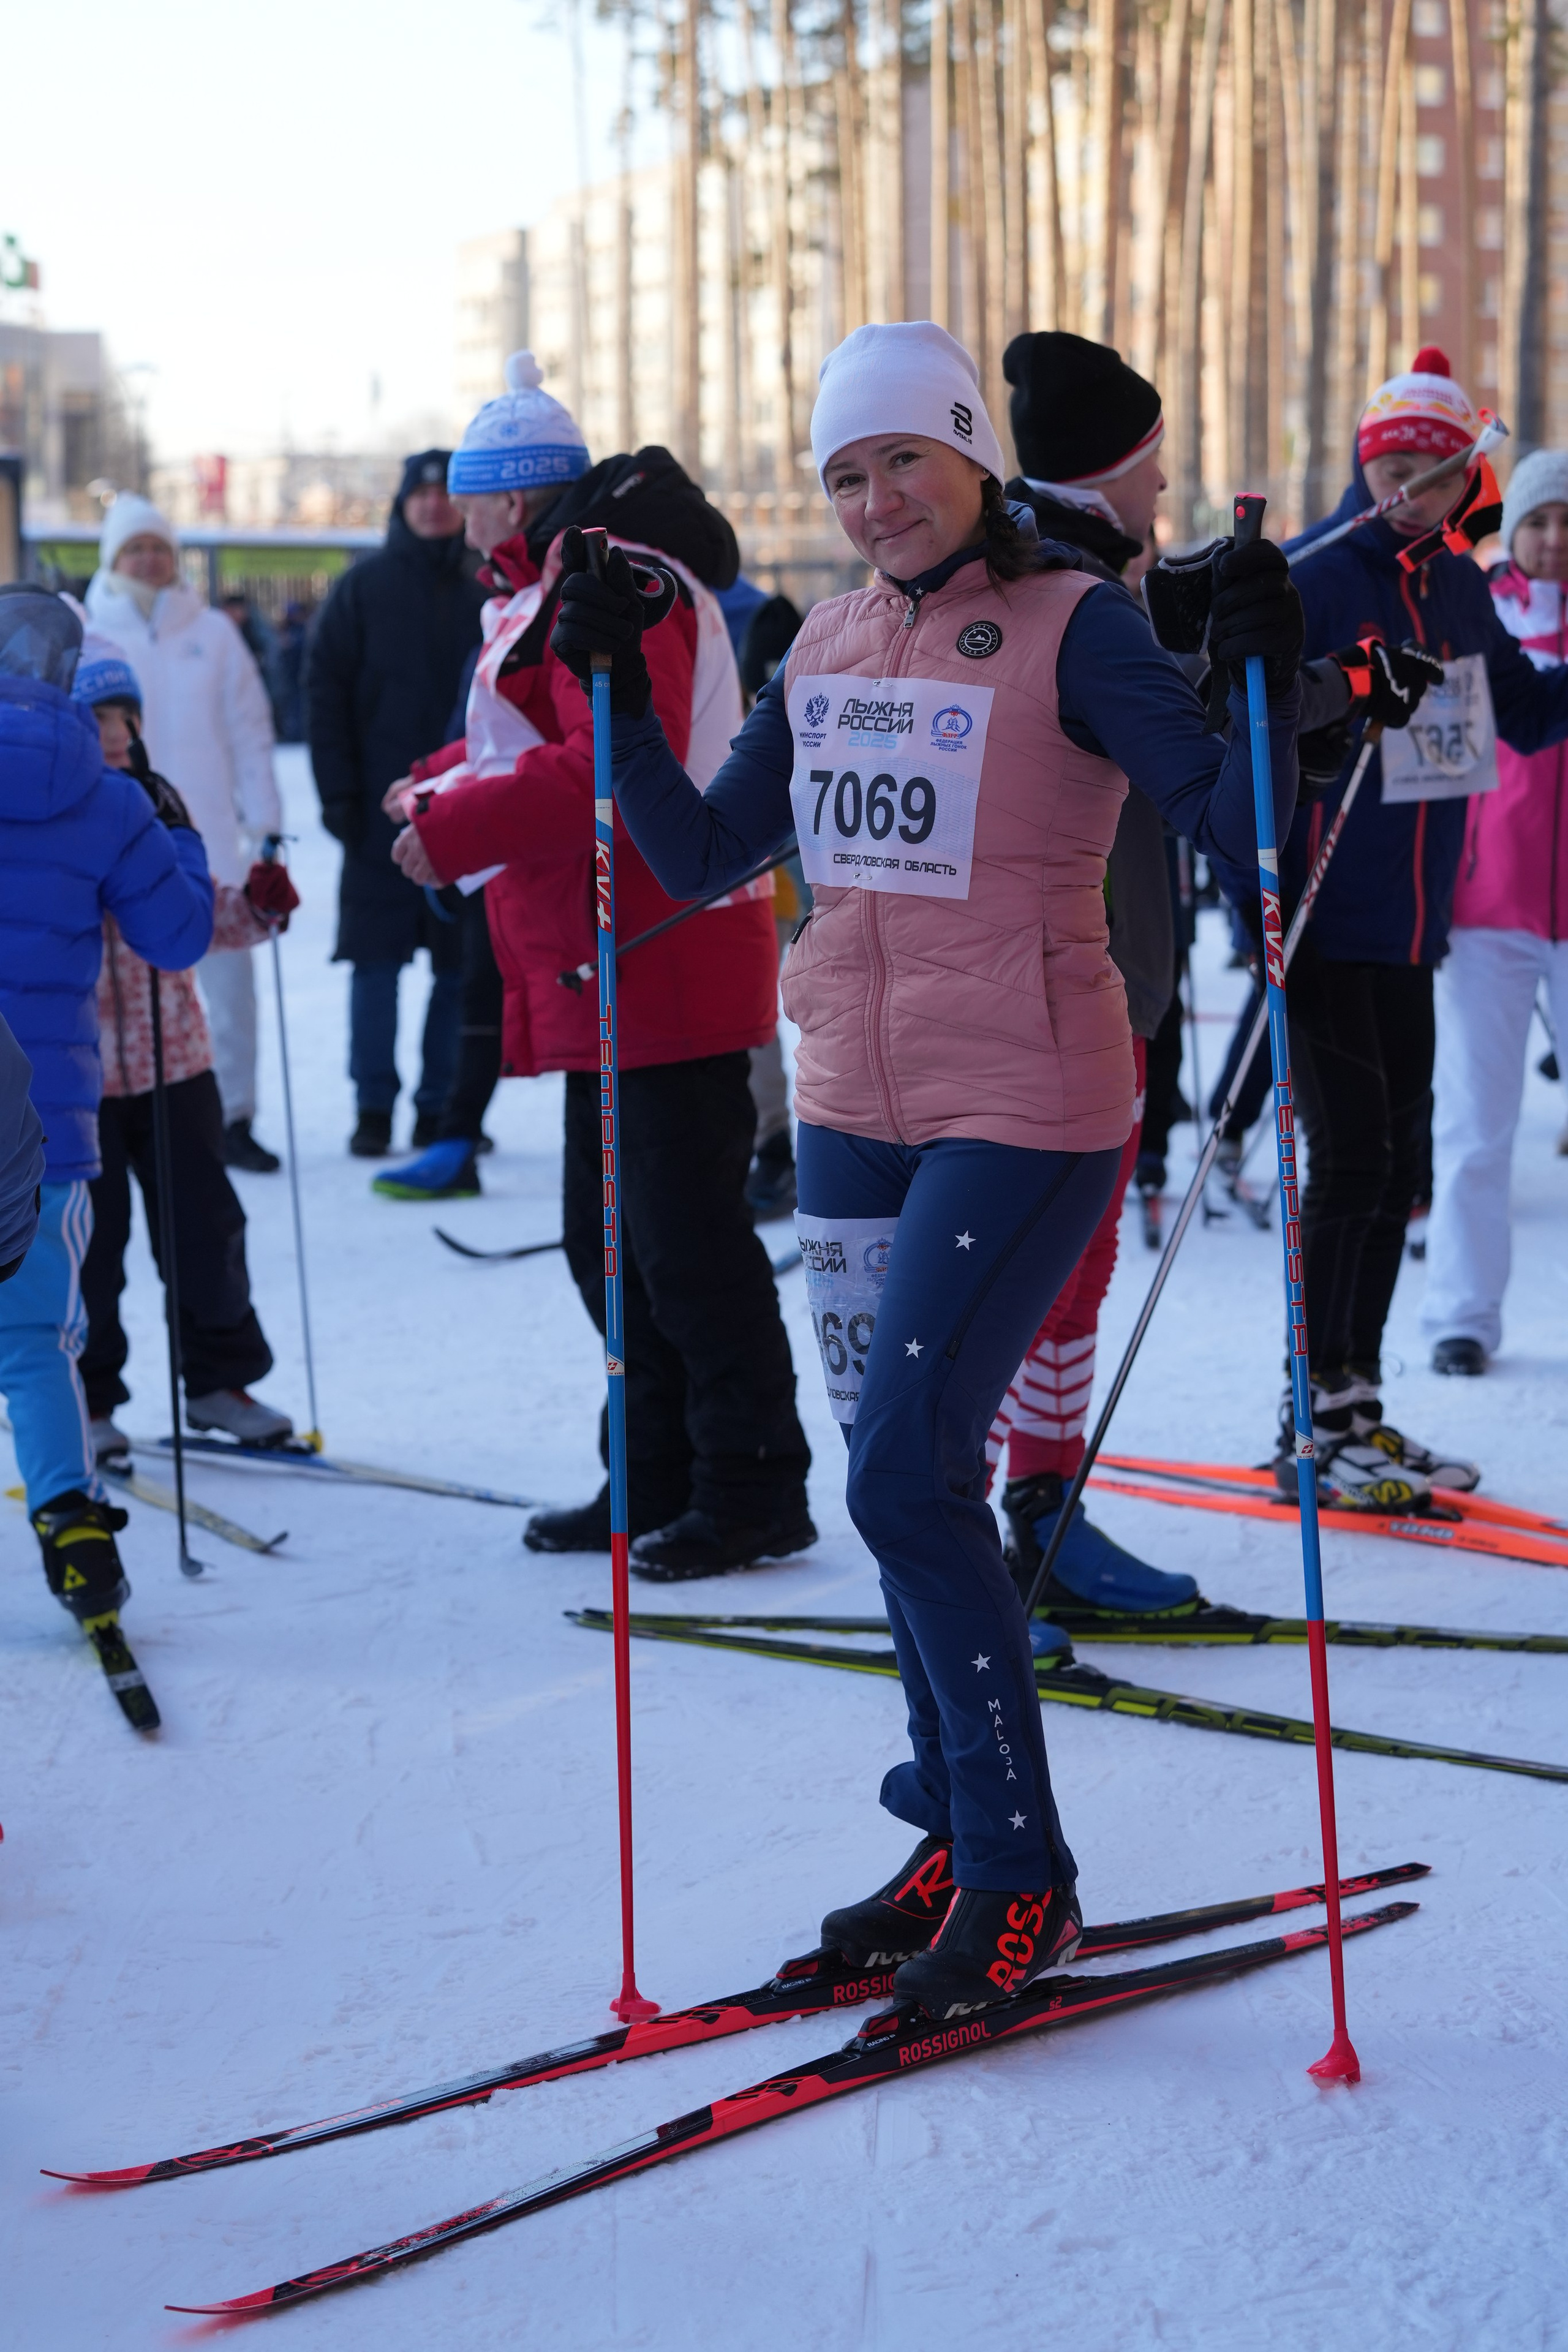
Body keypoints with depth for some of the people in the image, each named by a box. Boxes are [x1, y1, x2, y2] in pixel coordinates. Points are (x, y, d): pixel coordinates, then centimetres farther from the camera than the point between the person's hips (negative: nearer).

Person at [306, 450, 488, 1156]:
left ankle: (442, 1109, 10)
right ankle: (373, 1109, 7)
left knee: (463, 965, 2)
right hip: (385, 808, -1)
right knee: (377, 962, 0)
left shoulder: (485, 593, 7)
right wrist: (339, 792, -7)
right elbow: (325, 691, 1)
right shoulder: (365, 587, 4)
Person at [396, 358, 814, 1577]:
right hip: (607, 974, 11)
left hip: (663, 962, -11)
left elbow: (613, 765, -25)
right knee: (609, 1237, 15)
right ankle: (658, 1482, 24)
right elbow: (526, 745, 28)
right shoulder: (556, 587, 20)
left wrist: (457, 832, -19)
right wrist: (440, 787, 10)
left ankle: (754, 1490, 2)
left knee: (686, 1240, -6)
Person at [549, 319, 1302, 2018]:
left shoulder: (1069, 624, -8)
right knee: (908, 1491, 12)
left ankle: (1021, 1875, 3)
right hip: (852, 1110, 7)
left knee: (907, 1483, -11)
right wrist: (617, 693, 5)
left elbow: (1232, 824, -14)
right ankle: (959, 1845, 26)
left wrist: (1265, 677, -30)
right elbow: (702, 856, 14)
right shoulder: (830, 646, 10)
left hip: (1021, 1114, -7)